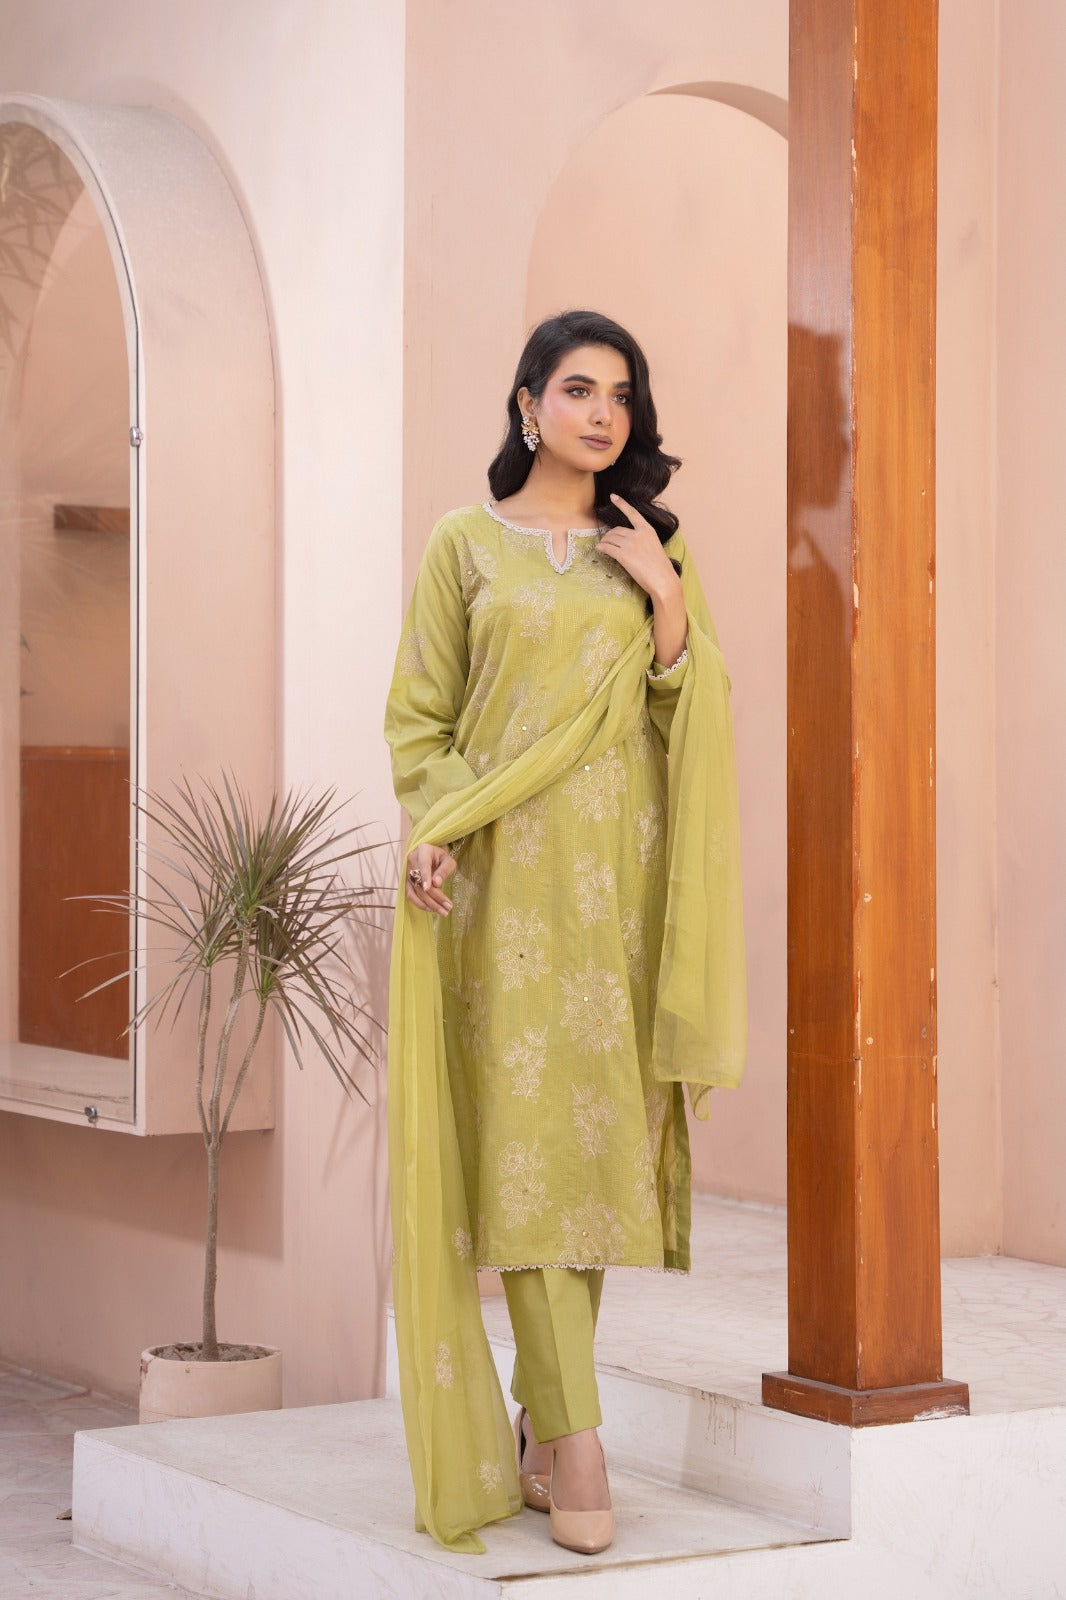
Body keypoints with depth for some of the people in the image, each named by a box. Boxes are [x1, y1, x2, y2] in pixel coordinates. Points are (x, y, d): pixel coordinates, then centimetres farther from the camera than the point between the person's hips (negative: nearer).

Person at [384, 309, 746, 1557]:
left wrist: (668, 600, -3)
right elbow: (418, 716, 4)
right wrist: (433, 832, -11)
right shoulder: (465, 543, 7)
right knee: (529, 1137, -9)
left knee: (598, 1132, 1)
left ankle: (541, 1420, 13)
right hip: (511, 875, -3)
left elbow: (696, 717, 10)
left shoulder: (651, 550, 15)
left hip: (622, 875, 3)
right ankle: (573, 1451, -9)